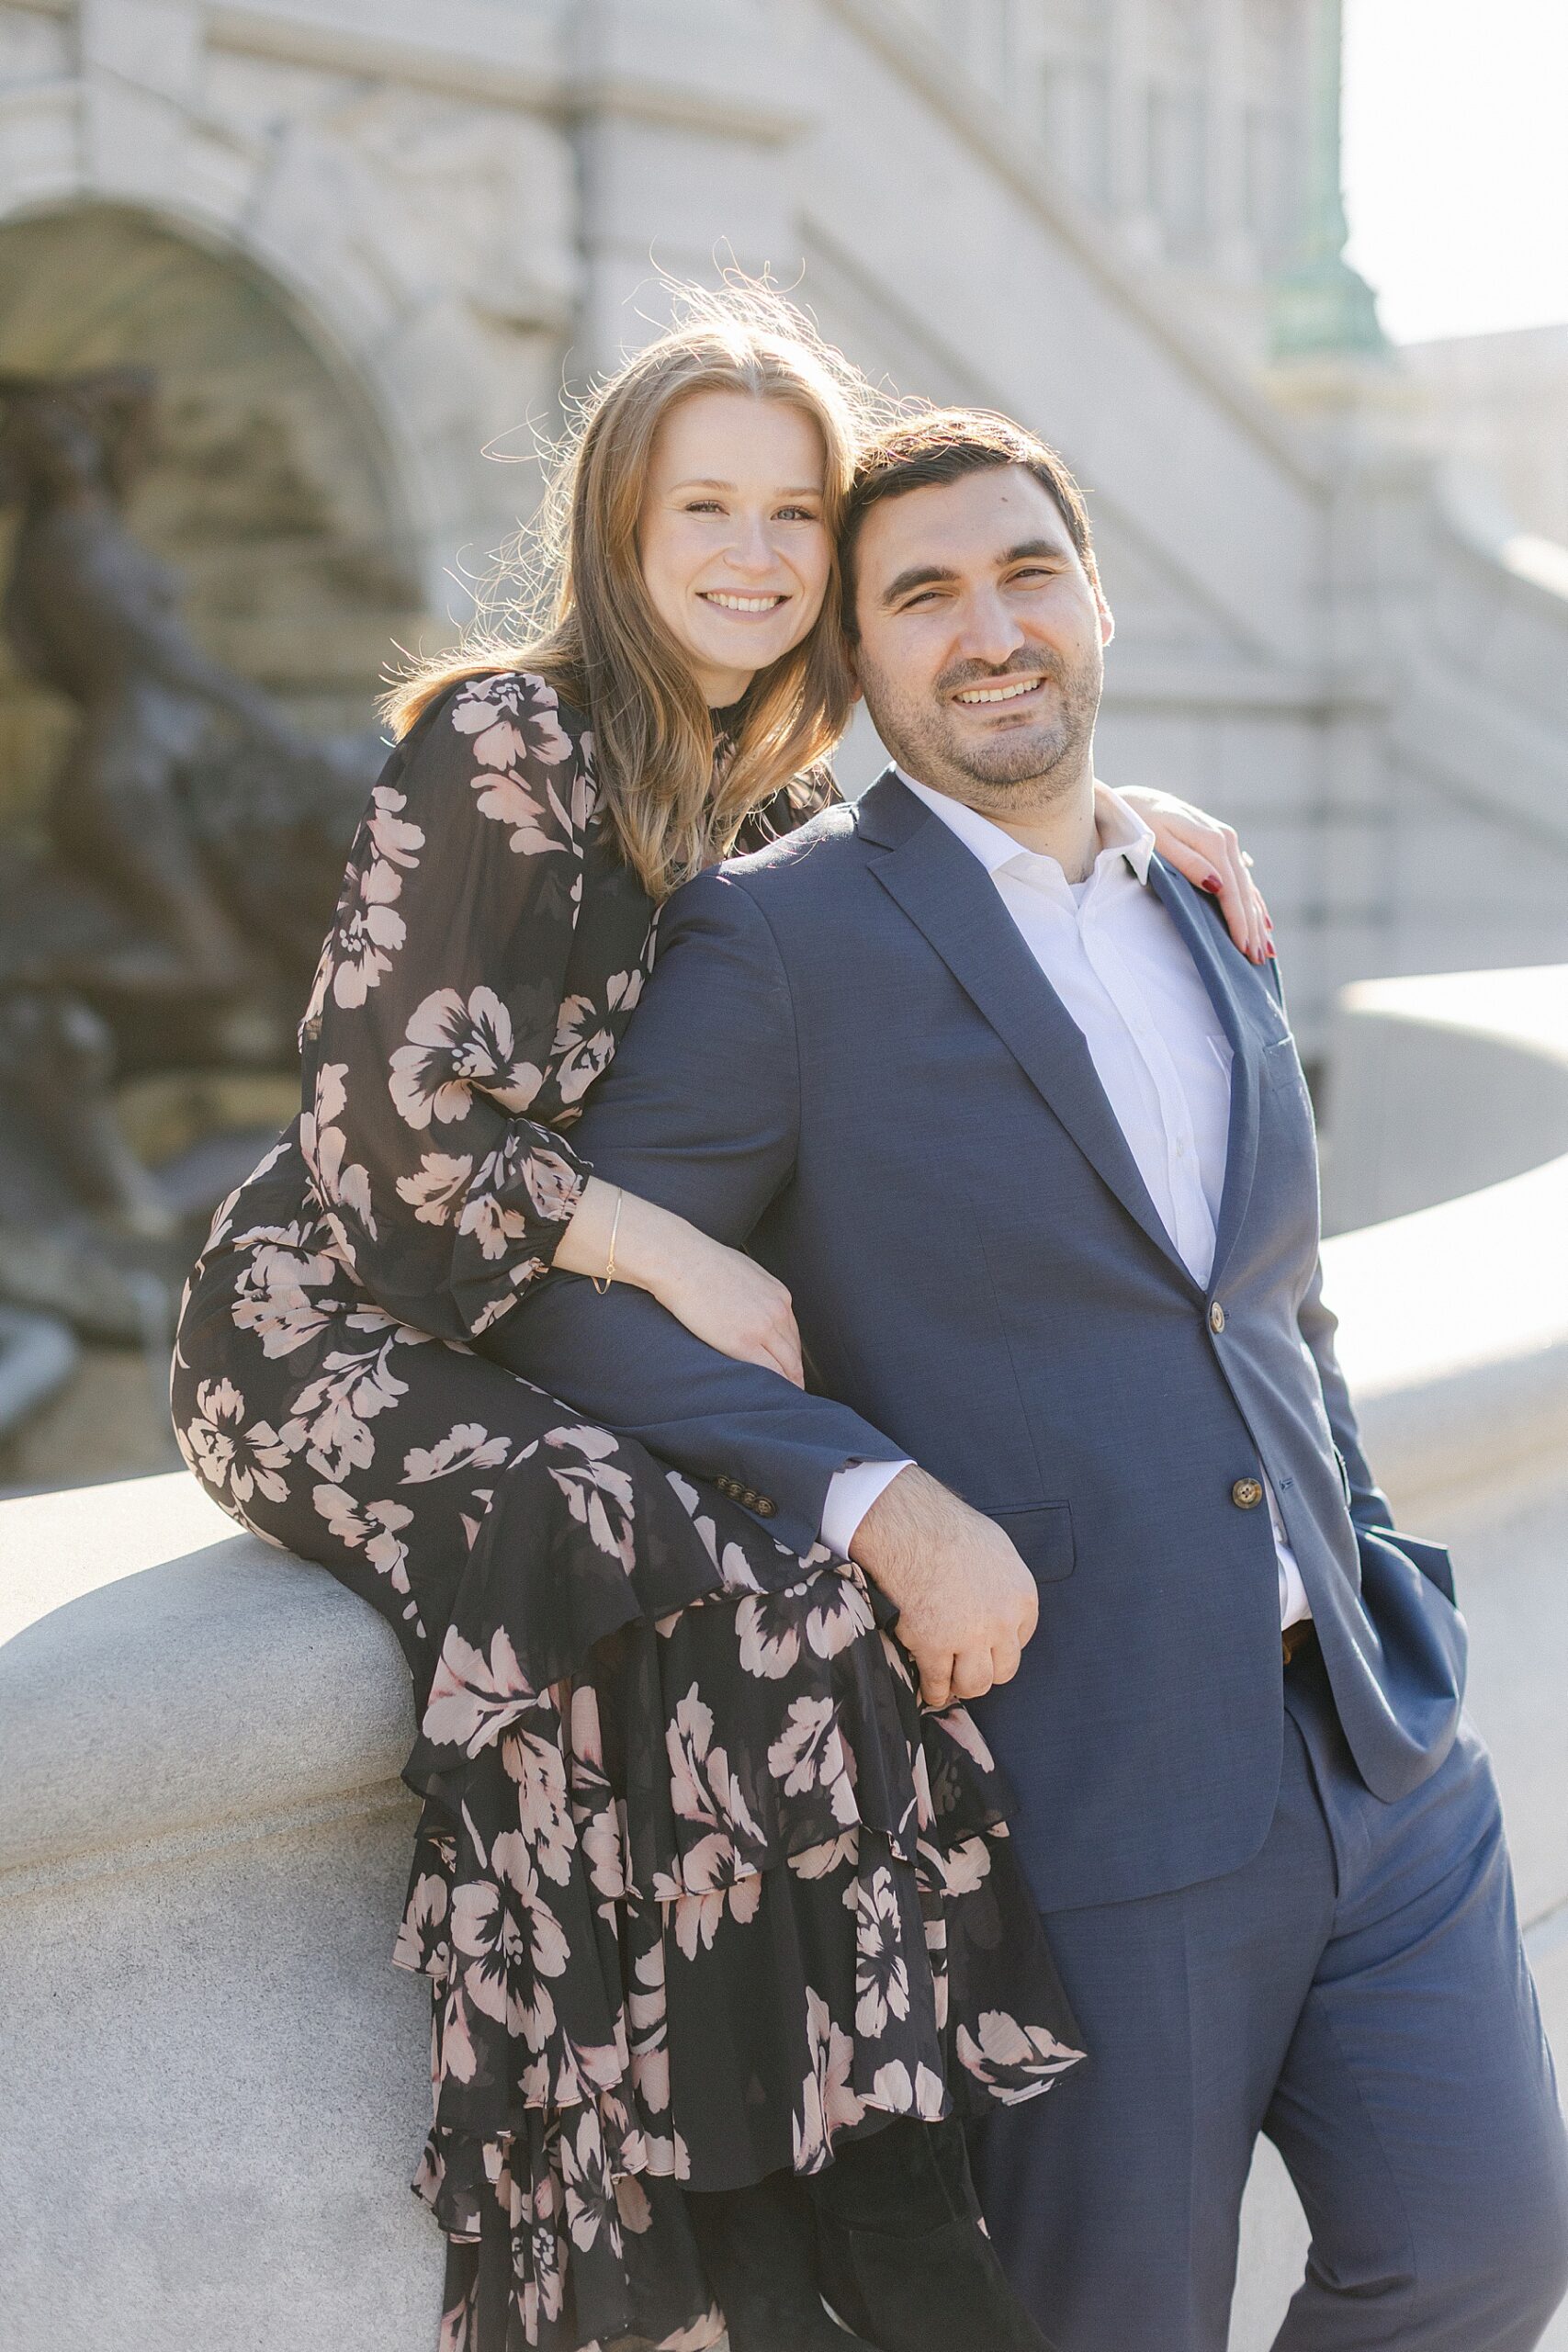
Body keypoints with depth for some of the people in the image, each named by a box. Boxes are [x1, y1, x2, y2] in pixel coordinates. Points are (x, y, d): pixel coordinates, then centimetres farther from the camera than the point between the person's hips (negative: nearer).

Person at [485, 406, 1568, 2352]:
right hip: (1082, 1792, -6)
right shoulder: (780, 940, -7)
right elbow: (562, 1296, -12)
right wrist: (884, 1501, -21)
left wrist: (1373, 1581, 12)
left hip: (1373, 1746, 6)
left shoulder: (1210, 928, 14)